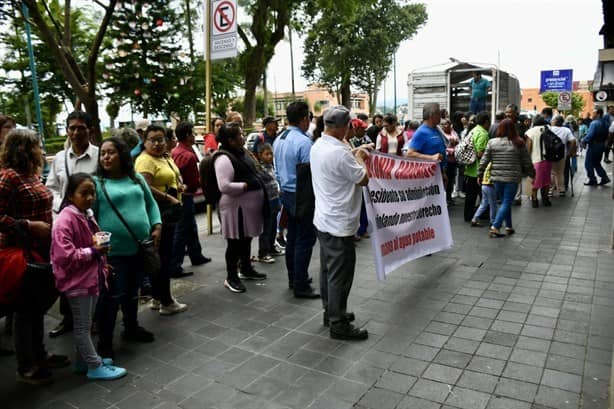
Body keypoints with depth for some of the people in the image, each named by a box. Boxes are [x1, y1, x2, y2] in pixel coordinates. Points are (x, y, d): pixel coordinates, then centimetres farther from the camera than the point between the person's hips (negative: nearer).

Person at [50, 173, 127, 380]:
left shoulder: (87, 216, 9)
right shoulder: (64, 221, -19)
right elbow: (64, 256, -26)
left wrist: (102, 259, 16)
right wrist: (92, 251, -23)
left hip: (91, 278, 9)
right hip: (77, 282, -9)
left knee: (85, 324, 19)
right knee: (83, 326, 4)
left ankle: (82, 361, 33)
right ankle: (95, 366, 12)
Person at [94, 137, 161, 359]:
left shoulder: (137, 179, 10)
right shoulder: (97, 182, -5)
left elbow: (151, 204, 15)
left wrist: (156, 227, 2)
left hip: (140, 247, 5)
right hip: (113, 250, -5)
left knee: (132, 291, 20)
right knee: (112, 295, 0)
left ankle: (131, 327, 39)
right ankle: (104, 342, 15)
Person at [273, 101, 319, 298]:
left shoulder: (278, 140, 8)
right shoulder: (304, 142, -20)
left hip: (286, 192, 9)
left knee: (292, 236, 17)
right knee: (305, 240, -2)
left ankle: (293, 278, 29)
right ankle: (301, 286, 4)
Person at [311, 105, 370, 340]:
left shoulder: (318, 146, 4)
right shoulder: (340, 153, -25)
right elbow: (363, 179, -14)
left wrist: (353, 154, 15)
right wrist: (359, 157, 1)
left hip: (323, 219, 10)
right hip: (340, 224, -10)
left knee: (328, 269, 19)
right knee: (340, 274, 1)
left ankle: (331, 312, 33)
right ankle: (338, 324, 12)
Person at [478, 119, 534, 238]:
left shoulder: (492, 142, -1)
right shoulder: (519, 144, -5)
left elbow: (484, 160, 0)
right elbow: (527, 162, 2)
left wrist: (480, 174, 10)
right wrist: (532, 174, 16)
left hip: (497, 177, 3)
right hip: (512, 179, -3)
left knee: (505, 202, 18)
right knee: (506, 203, 2)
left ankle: (508, 227, 25)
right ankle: (494, 227, -8)